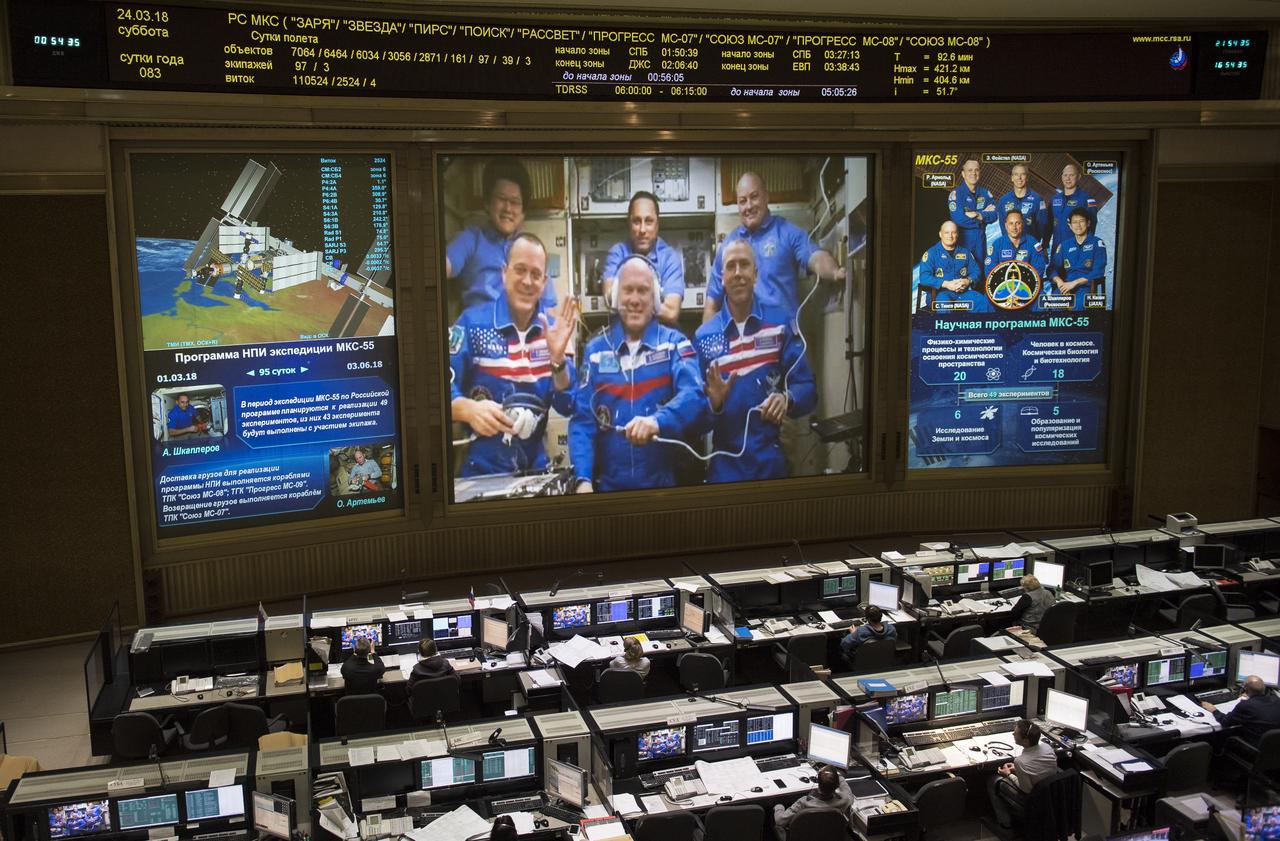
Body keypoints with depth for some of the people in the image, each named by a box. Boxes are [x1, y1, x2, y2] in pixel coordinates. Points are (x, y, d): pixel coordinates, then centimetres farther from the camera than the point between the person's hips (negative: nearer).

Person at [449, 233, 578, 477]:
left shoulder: (552, 329, 4)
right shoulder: (472, 323, -8)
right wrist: (469, 409, -33)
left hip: (535, 467, 4)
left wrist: (557, 358, -16)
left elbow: (567, 406, 0)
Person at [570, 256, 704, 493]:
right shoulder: (596, 349, 5)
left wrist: (658, 421, -36)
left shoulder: (674, 343, 0)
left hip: (664, 483, -1)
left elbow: (693, 395, -17)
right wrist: (583, 478, -14)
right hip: (609, 484, 1)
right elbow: (582, 420, 0)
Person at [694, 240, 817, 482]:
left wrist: (786, 400, -22)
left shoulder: (782, 324, -1)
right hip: (725, 463, 0)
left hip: (772, 460, 0)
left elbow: (808, 390, -3)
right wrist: (714, 403, -18)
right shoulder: (703, 336, 1)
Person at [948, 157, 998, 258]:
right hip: (963, 240, -5)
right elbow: (959, 219, -21)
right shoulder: (956, 194, -9)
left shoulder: (985, 193, 8)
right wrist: (984, 213, -9)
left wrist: (977, 215, -20)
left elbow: (993, 215, -3)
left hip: (981, 240, 5)